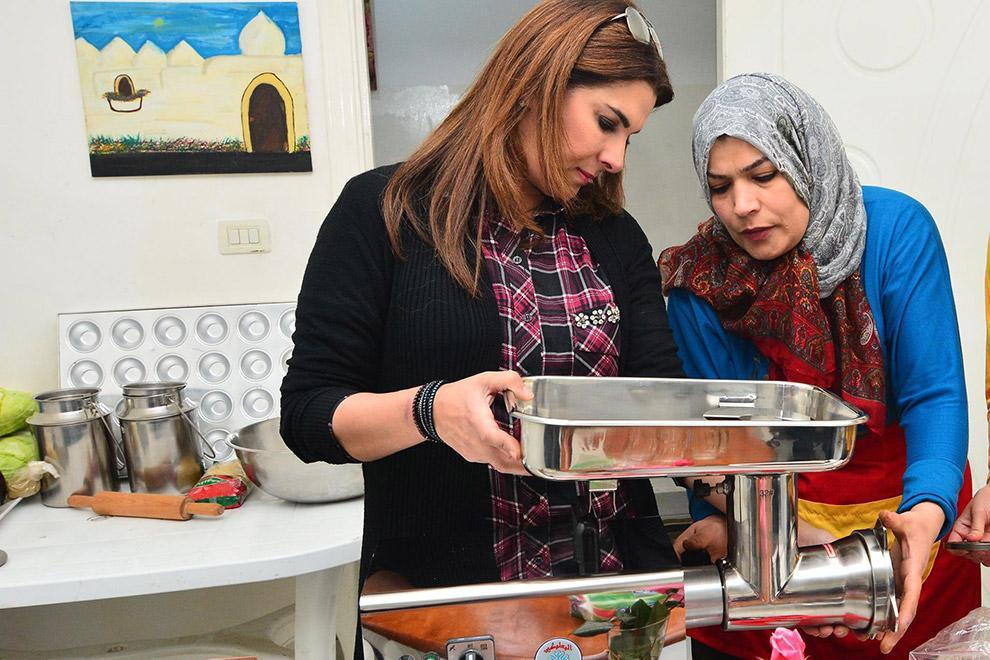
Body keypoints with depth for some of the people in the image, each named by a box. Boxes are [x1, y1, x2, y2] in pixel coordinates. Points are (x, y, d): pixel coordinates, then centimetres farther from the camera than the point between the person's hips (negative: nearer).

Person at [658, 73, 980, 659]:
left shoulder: (896, 228, -17)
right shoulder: (700, 282, -15)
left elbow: (934, 393, -21)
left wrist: (927, 507, -37)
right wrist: (717, 519, -29)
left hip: (905, 512, 0)